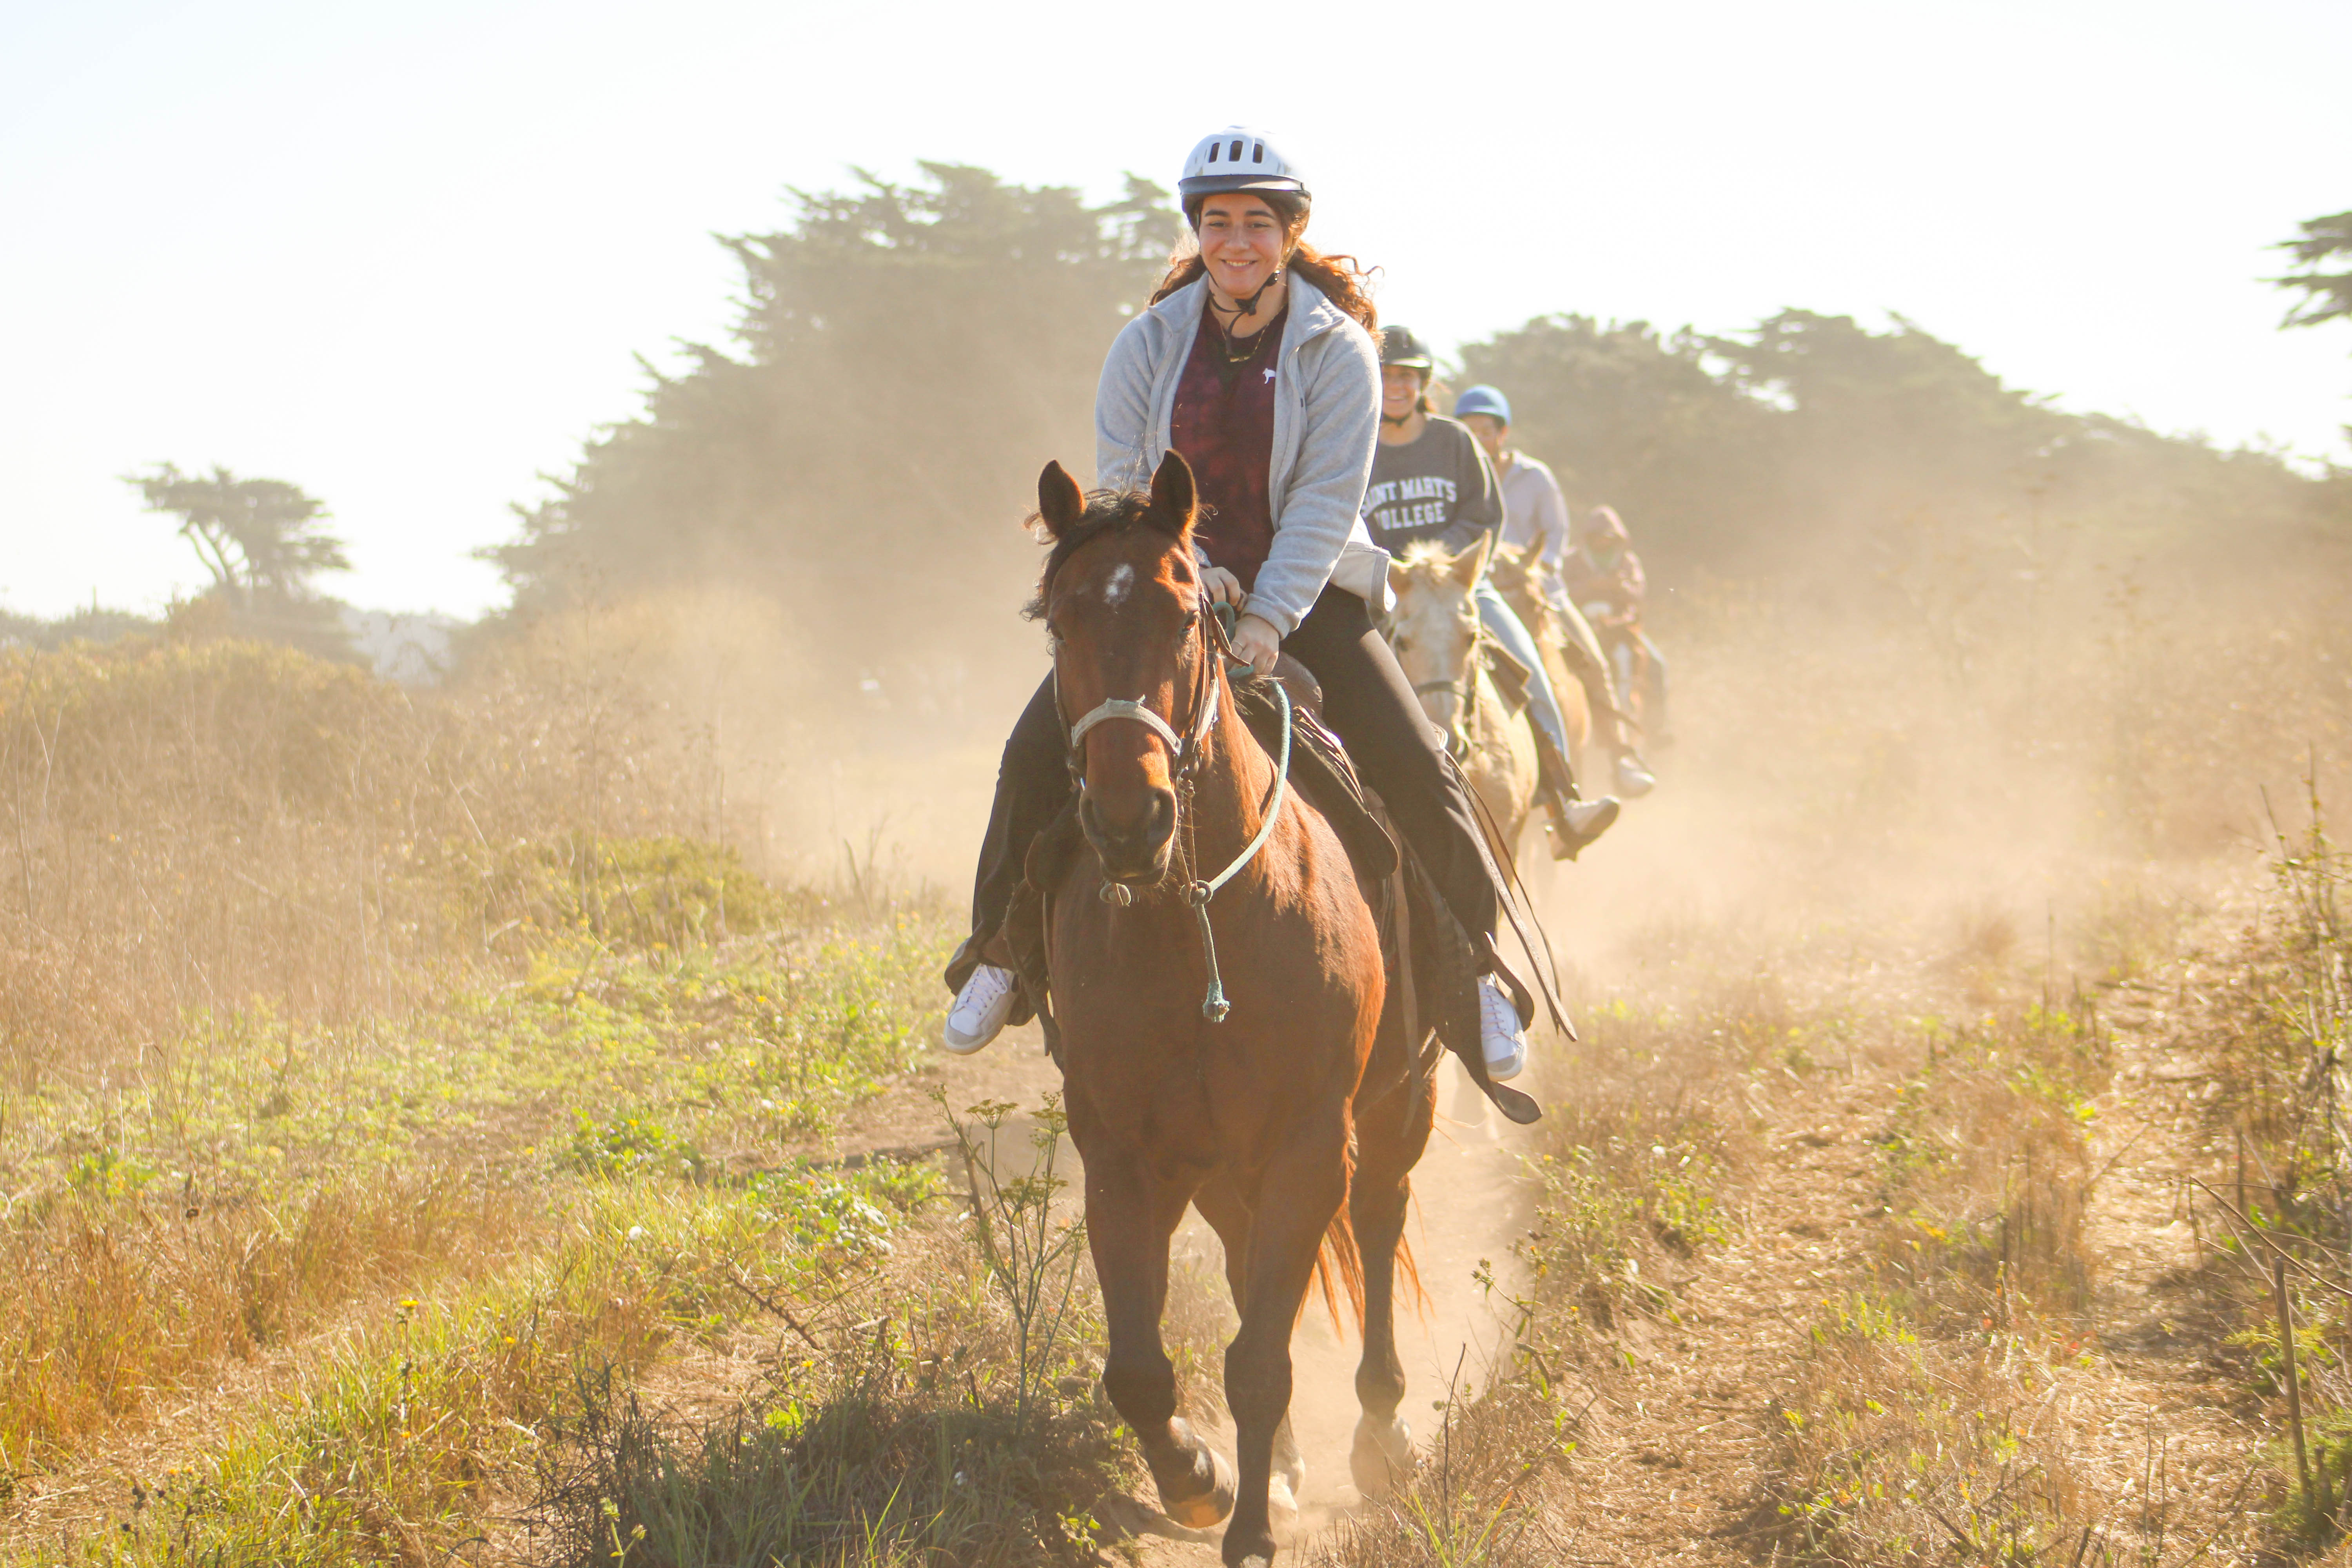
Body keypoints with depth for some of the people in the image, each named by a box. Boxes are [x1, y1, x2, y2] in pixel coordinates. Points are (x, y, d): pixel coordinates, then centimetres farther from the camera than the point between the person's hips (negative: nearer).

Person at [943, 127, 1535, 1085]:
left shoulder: (1335, 348, -8)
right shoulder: (1151, 342, -1)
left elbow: (1326, 501, -15)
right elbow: (1121, 480, -3)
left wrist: (1268, 619, -27)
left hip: (1305, 591, -2)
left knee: (1415, 773, -15)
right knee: (1038, 749, -13)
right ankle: (1001, 954, 5)